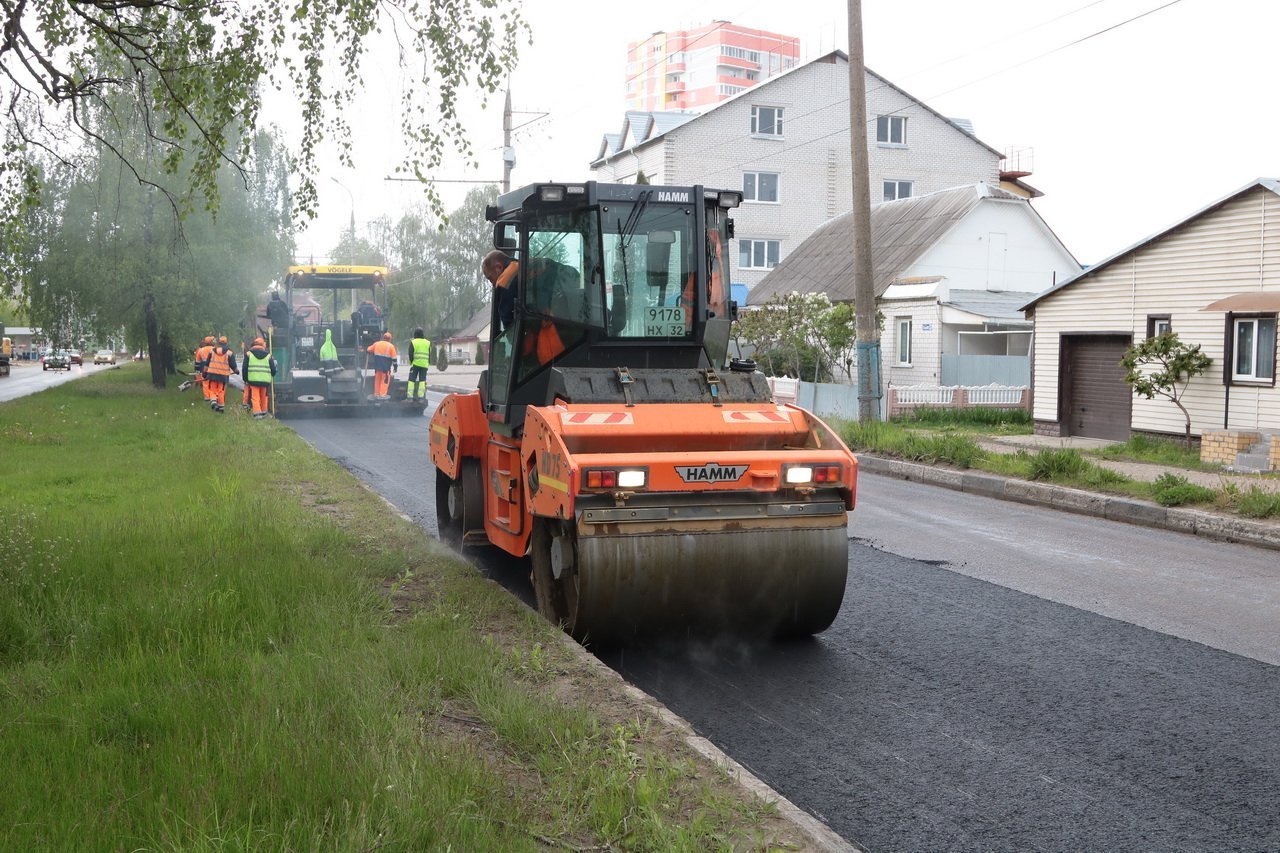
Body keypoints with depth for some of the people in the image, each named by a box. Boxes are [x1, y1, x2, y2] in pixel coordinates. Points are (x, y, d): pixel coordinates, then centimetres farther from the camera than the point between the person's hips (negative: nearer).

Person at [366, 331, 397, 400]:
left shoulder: (376, 343, 5)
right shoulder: (391, 346, -7)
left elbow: (369, 350, 17)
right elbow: (394, 358, -8)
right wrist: (395, 366, 1)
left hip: (377, 365, 4)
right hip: (386, 366, -4)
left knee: (377, 379, 13)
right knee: (385, 380, 2)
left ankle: (376, 394, 18)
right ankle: (382, 394, 0)